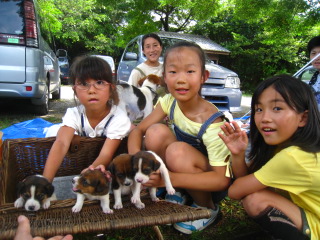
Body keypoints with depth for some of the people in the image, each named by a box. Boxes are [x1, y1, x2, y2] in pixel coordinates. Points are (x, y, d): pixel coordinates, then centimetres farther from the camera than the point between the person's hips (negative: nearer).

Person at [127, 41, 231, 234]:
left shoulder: (211, 122, -30)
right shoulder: (169, 102, -14)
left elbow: (221, 180, -29)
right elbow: (138, 130, -7)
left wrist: (168, 178, -37)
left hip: (208, 179, -4)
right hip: (183, 168, 4)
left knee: (178, 151, -34)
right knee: (156, 132, -21)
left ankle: (207, 207, -5)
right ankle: (176, 194, -1)